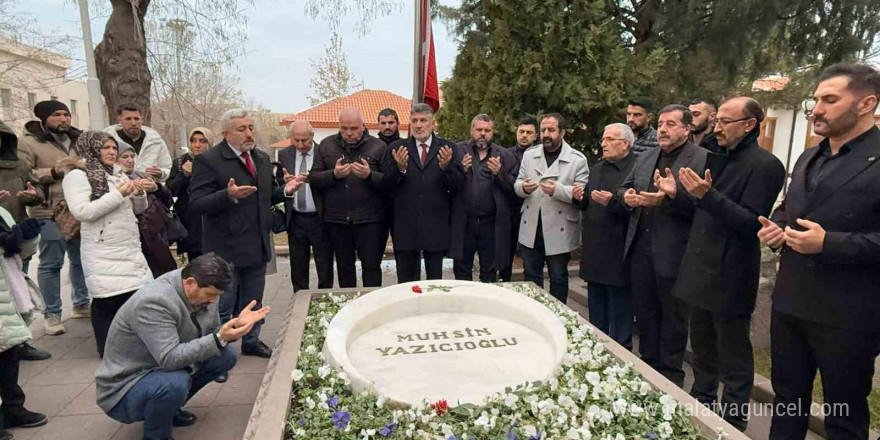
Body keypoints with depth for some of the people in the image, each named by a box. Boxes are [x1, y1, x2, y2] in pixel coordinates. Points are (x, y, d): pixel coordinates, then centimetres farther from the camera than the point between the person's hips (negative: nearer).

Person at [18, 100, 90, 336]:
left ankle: (81, 305, 30)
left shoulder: (77, 140, 14)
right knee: (51, 263, 0)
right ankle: (51, 314, 12)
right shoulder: (29, 142, -4)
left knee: (81, 259, 15)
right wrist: (53, 172, -20)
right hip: (50, 213, -6)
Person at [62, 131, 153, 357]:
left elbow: (139, 209, 19)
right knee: (108, 304, -3)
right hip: (104, 256, -6)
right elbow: (81, 211, -18)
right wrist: (118, 194, -17)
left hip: (131, 251, 7)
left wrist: (139, 193, -2)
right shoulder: (77, 175, -5)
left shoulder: (119, 175, 16)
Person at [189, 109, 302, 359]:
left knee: (253, 302, 20)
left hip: (257, 245, 7)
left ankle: (251, 343, 37)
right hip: (226, 249, -6)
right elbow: (196, 204, -18)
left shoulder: (262, 159, 10)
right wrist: (228, 195, -34)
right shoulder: (208, 160, -12)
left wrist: (284, 191, -3)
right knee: (223, 306, 6)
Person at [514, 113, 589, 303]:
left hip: (559, 230, -3)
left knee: (558, 278, 10)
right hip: (531, 229, 4)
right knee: (531, 276, 14)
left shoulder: (578, 159, -5)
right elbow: (517, 184, 7)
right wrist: (524, 187, -17)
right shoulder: (529, 155, 9)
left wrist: (558, 190, -28)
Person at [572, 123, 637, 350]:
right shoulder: (597, 169, 14)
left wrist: (612, 202, -29)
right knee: (596, 310, 20)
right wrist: (580, 198, -1)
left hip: (617, 253, -8)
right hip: (594, 250, 8)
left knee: (619, 312, 4)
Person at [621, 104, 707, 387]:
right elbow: (625, 187, 15)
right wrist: (628, 197, -6)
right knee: (644, 313, 18)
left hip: (673, 254, -6)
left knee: (673, 319, 11)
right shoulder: (646, 157, 13)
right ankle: (648, 366, 36)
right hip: (641, 248, 6)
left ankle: (670, 375, 28)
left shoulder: (702, 159, -8)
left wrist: (673, 194, -31)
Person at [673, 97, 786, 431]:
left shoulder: (765, 165, -12)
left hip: (730, 279, -8)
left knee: (734, 360, 8)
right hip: (701, 272, 8)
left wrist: (707, 195, -27)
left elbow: (751, 223, -20)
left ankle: (733, 422, 24)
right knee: (702, 350, 21)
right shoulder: (718, 159, 12)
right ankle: (702, 406, 39)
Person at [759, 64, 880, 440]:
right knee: (786, 399, 21)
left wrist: (829, 243, -25)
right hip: (790, 303, 7)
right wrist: (776, 227, 3)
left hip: (846, 316, -7)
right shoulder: (808, 159, 12)